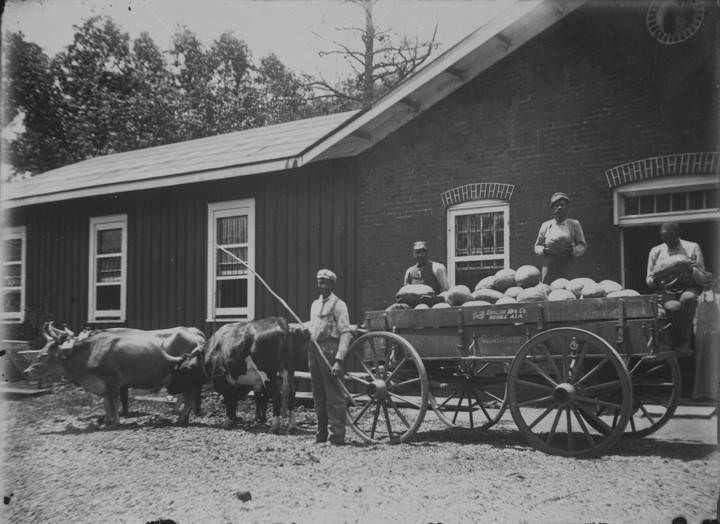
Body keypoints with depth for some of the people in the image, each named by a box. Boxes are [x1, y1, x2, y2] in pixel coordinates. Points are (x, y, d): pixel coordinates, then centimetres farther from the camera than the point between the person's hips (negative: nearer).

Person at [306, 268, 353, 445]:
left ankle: (337, 436, -2)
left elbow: (346, 333, -13)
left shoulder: (338, 304, -6)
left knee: (333, 394, -6)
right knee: (318, 395, 13)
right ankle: (321, 434, 21)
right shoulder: (315, 304, 18)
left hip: (329, 350, -8)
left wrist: (339, 360, -22)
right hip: (313, 350, 8)